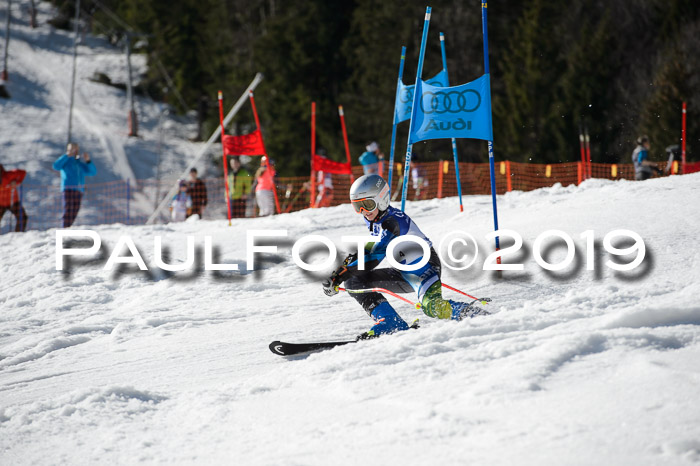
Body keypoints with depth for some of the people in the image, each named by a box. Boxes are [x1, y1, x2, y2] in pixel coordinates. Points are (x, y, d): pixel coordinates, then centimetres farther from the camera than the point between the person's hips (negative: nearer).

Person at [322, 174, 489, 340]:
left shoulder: (392, 220, -25)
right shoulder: (373, 219, 3)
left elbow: (375, 257, -32)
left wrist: (341, 274, -34)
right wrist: (354, 257, 5)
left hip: (424, 268, -10)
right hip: (404, 274, 10)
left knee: (433, 309, -36)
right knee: (354, 281, -3)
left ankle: (472, 313, -7)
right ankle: (392, 324, -8)